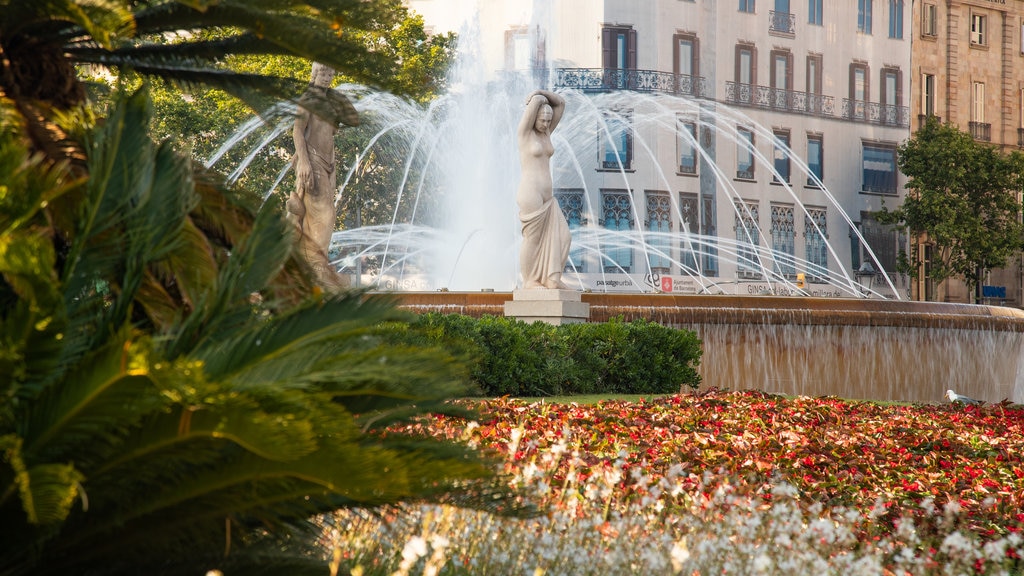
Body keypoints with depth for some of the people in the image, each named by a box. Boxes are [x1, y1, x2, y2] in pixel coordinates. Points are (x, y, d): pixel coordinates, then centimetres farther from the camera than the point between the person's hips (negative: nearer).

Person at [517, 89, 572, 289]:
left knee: (561, 235, 0)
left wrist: (541, 92, 5)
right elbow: (536, 101, -15)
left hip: (548, 197, 8)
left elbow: (561, 103, 15)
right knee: (533, 239, -2)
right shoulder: (524, 132, -5)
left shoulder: (546, 133, 15)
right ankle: (530, 281, 8)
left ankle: (553, 279, -1)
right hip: (531, 195, -8)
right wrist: (537, 99, 7)